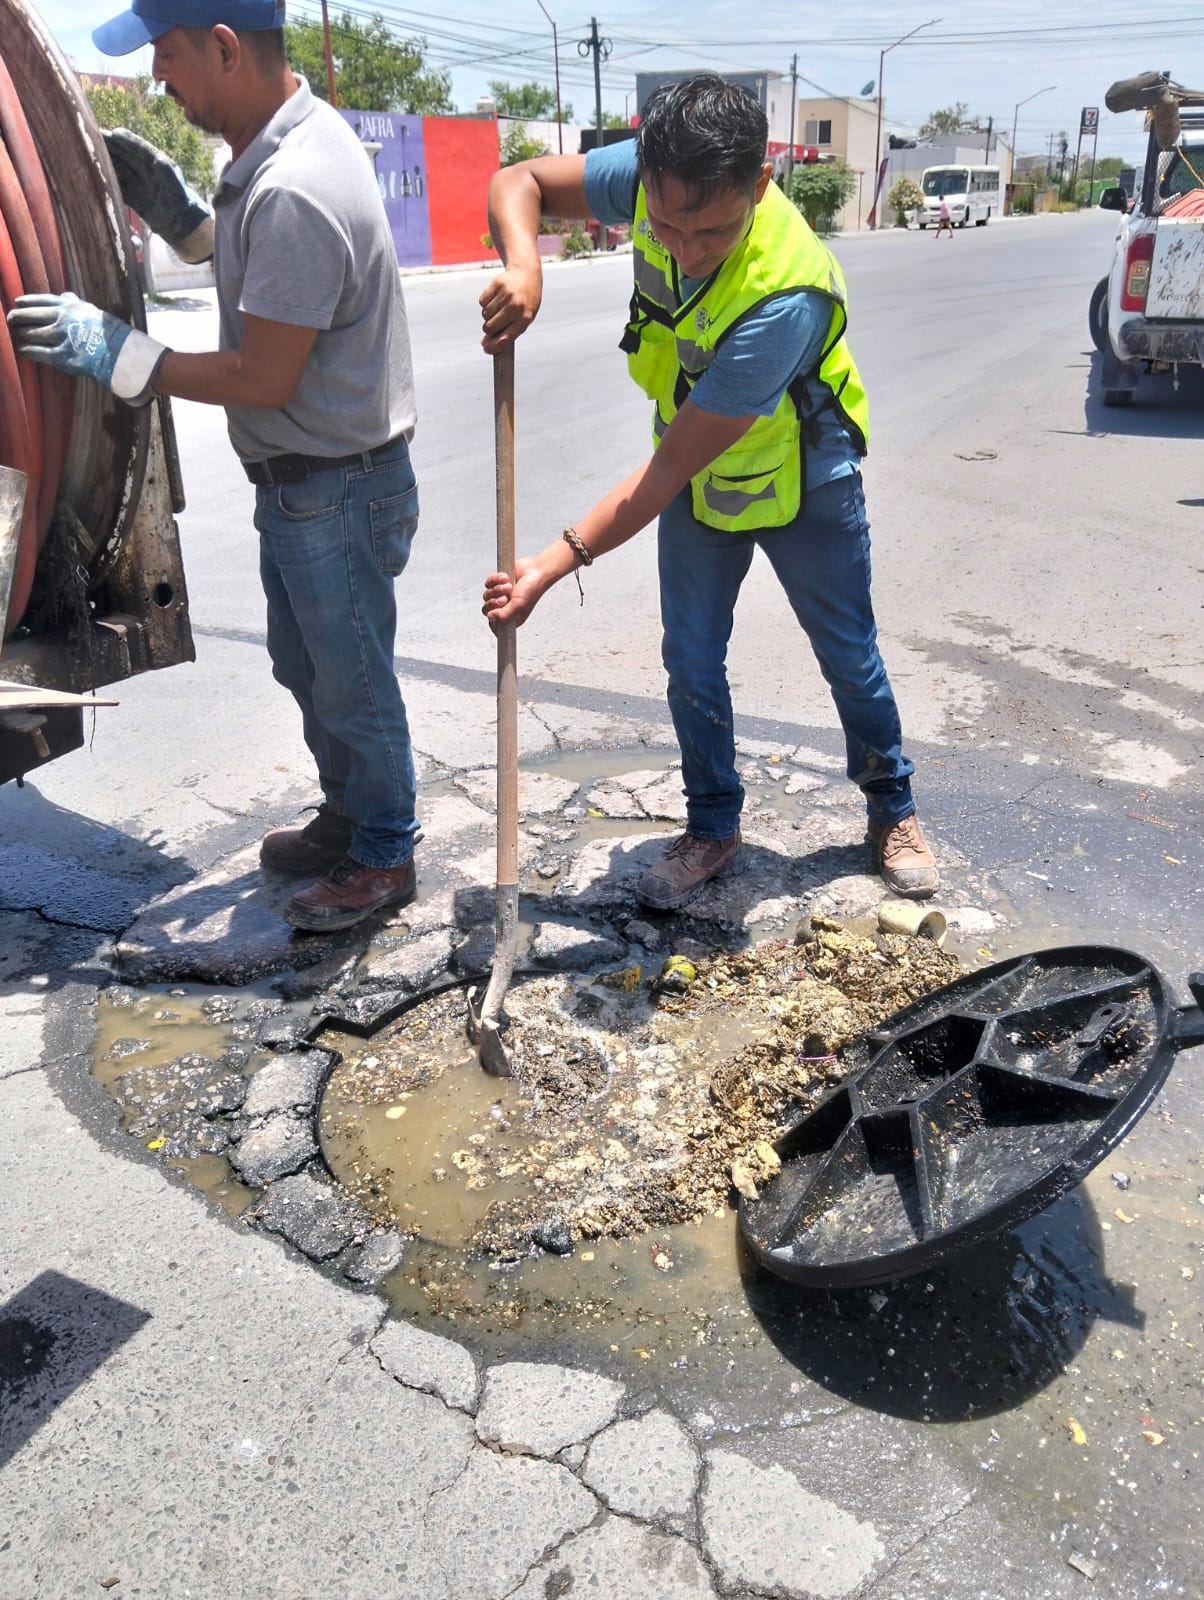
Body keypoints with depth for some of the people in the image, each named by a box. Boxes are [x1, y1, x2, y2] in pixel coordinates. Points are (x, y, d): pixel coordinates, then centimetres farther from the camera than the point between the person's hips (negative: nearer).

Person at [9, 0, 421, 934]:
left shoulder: (293, 193, -27)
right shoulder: (291, 134, 5)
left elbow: (265, 376, -25)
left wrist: (117, 353, -18)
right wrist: (178, 212, 6)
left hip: (339, 489, -10)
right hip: (299, 478, 10)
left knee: (352, 684, 6)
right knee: (304, 668, 22)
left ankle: (384, 858, 26)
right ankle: (346, 817, 41)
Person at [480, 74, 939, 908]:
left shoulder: (785, 295, -40)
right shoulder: (648, 177, -24)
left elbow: (669, 468, -37)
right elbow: (519, 182, -11)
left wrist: (555, 566, -37)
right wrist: (523, 268, -34)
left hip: (801, 485, -5)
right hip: (697, 477, 5)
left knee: (849, 653, 12)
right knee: (692, 662, 9)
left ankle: (893, 811, 35)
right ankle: (713, 828, 28)